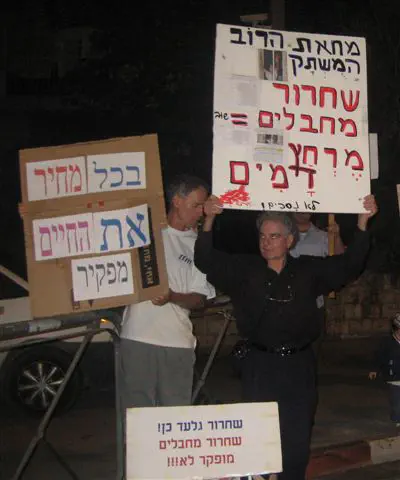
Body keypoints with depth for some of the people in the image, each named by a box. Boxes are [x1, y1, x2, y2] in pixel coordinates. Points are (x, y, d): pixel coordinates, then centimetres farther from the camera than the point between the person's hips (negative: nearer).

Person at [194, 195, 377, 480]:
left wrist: (362, 223, -6)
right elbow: (207, 261, -8)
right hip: (260, 365, -1)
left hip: (299, 365, 2)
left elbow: (349, 265, 4)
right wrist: (209, 221, -22)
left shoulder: (308, 271, 6)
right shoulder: (245, 270, 1)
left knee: (298, 439, 9)